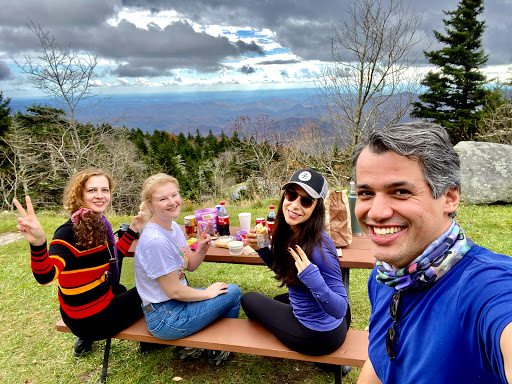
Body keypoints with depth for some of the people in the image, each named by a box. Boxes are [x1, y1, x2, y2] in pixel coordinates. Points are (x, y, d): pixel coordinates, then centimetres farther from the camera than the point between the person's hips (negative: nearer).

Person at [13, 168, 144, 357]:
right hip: (90, 319, -8)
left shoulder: (99, 223, -3)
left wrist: (132, 231, 5)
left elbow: (110, 256, 12)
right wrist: (38, 243, -59)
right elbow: (46, 276, -41)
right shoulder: (70, 232, -27)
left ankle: (85, 338, 31)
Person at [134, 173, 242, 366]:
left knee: (231, 290, 18)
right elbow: (173, 291, -23)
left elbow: (190, 265, 8)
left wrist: (201, 249, -13)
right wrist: (207, 293, -9)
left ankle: (189, 347, 21)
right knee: (233, 293, -6)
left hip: (177, 301, 9)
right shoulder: (156, 241, -28)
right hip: (165, 318, -9)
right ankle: (216, 351, 18)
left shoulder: (173, 226, 1)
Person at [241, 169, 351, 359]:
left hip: (318, 336, -8)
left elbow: (340, 309, -27)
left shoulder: (319, 248, -32)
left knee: (249, 299, 11)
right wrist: (261, 248, -6)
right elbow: (283, 268, 10)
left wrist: (313, 279, -43)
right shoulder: (290, 232, -7)